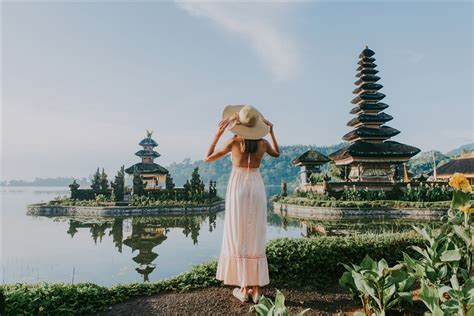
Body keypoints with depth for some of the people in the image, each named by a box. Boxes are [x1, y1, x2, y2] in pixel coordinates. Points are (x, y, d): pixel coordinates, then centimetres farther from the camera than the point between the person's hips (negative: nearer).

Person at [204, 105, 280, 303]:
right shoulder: (263, 143, 1)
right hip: (257, 188, 3)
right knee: (256, 240, 8)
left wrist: (218, 134, 1)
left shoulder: (234, 142, -10)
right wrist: (271, 132, 23)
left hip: (238, 188, -3)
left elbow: (207, 159, -1)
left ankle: (243, 288, 9)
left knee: (238, 239, 5)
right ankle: (256, 288, 11)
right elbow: (277, 154, 24)